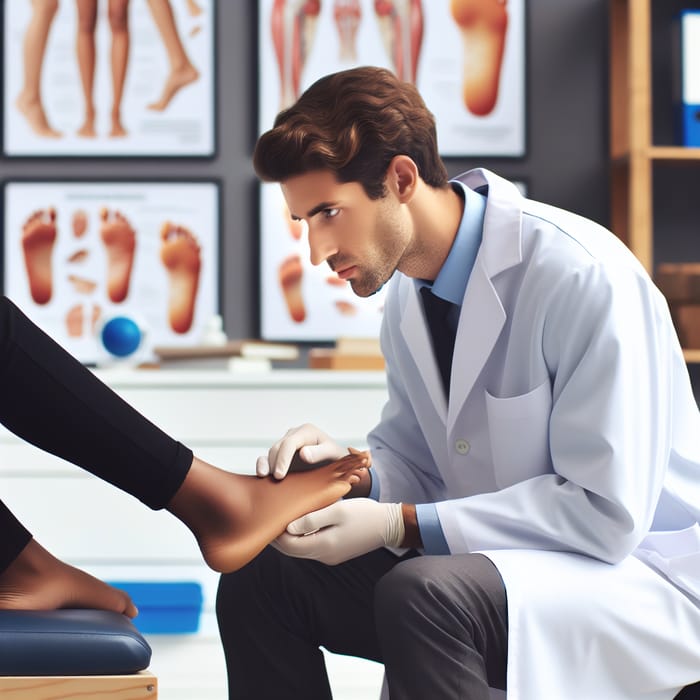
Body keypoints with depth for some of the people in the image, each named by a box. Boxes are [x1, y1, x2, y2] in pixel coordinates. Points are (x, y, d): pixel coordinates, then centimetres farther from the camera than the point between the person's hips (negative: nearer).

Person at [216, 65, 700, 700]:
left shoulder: (581, 277, -23)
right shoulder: (408, 287, 2)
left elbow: (605, 510, -24)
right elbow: (414, 460, 13)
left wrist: (396, 525, -24)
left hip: (638, 570, -7)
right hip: (498, 562, 7)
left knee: (421, 594, -35)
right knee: (258, 579, -7)